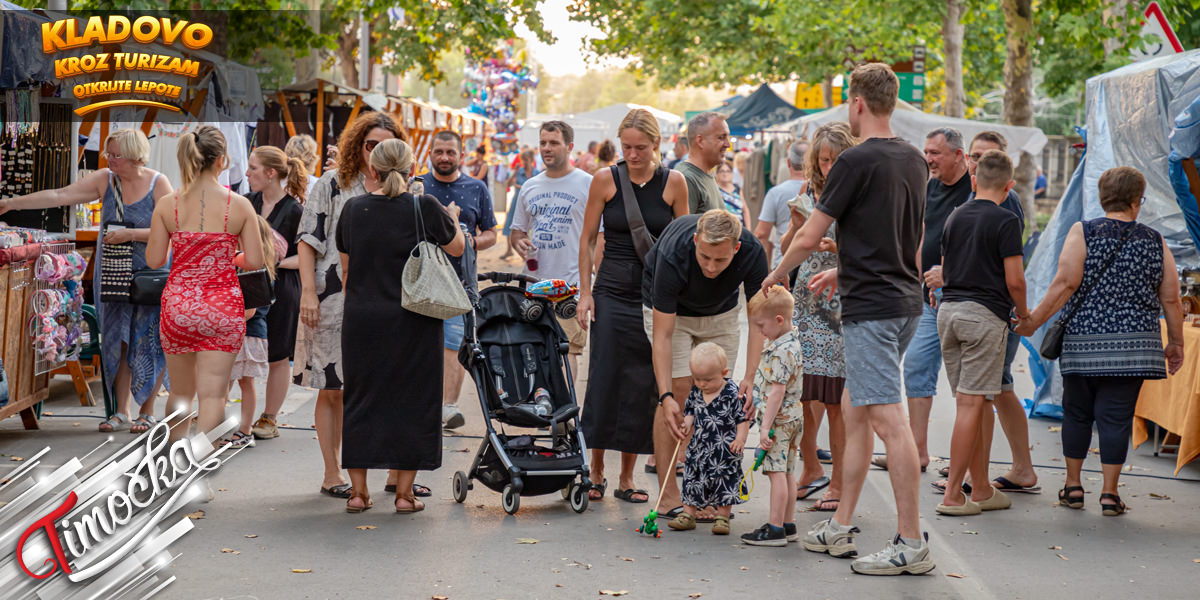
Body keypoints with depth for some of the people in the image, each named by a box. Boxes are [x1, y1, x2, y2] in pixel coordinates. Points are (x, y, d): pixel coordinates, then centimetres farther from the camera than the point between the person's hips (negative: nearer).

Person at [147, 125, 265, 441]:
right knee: (212, 395, 0)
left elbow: (154, 261, 0)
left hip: (178, 305, 2)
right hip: (223, 306, -2)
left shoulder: (167, 205, -3)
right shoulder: (240, 205, -7)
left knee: (180, 392, 18)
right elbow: (255, 261, -5)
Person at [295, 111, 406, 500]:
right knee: (332, 390, 3)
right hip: (334, 299, -3)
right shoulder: (334, 184, 2)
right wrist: (308, 292, -10)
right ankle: (332, 475, 12)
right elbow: (307, 241, -1)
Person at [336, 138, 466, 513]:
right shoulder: (425, 208, -8)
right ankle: (404, 492, 9)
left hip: (362, 319, 3)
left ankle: (358, 491, 15)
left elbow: (346, 267, 10)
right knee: (411, 400, 6)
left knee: (361, 399, 11)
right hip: (413, 322, -2)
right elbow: (457, 248, 8)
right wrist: (453, 218, 27)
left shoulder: (354, 209, 1)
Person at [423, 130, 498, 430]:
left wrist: (473, 242, -8)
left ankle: (448, 403, -8)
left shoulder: (477, 189, 8)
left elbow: (490, 234, 11)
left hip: (459, 278, -1)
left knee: (454, 342, -7)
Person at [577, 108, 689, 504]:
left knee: (643, 385, 2)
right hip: (612, 291, 0)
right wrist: (586, 292, -1)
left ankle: (627, 477, 13)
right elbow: (588, 239, 5)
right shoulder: (606, 180, -1)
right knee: (604, 379, -3)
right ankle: (596, 471, 10)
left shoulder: (673, 182, 0)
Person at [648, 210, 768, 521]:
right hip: (670, 310, -3)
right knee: (679, 389, -14)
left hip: (721, 311, 3)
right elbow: (662, 335, -35)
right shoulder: (672, 255, -40)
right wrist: (665, 396, -43)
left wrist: (749, 379, -35)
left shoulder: (752, 253, -33)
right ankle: (668, 495, -10)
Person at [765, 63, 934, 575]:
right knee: (856, 415, 16)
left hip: (871, 308, -9)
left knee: (888, 421, -9)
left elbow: (808, 238, -7)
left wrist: (776, 275, 11)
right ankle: (840, 528, 22)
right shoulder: (914, 161, 12)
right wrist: (842, 272, 30)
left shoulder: (857, 161, -13)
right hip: (905, 302, 9)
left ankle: (911, 543, -9)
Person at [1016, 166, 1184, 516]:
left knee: (1077, 412, 11)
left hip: (1084, 342, -1)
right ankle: (1109, 492, 4)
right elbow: (1171, 300, 7)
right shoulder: (1155, 243, 5)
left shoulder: (1082, 233, -1)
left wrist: (1033, 321, -4)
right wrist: (1175, 343, 18)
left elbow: (1066, 284, -10)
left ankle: (1073, 485, 17)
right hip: (1133, 346, 1)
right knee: (1116, 416, 3)